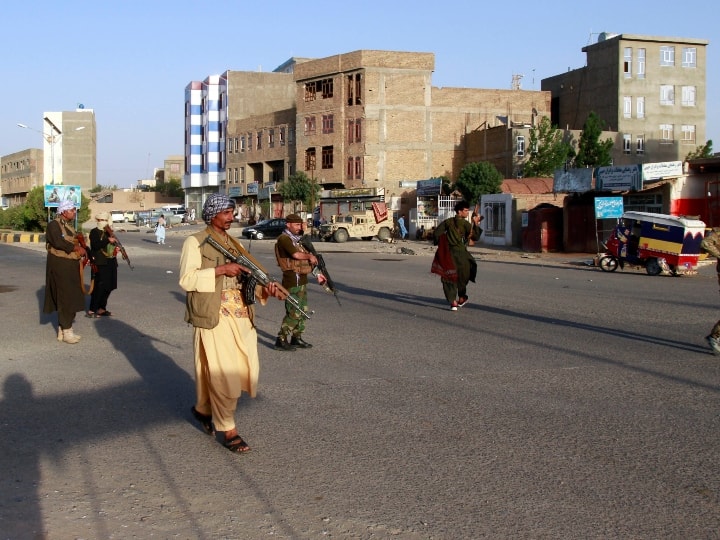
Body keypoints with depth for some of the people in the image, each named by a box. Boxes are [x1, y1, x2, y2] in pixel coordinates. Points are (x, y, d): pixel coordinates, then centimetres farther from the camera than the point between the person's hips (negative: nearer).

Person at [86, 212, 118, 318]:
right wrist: (108, 240, -31)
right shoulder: (94, 232, -4)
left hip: (111, 262, 7)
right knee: (100, 287, -11)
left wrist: (116, 248, 5)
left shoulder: (109, 232, 18)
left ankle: (101, 308, 19)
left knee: (109, 287, 8)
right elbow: (95, 245, -19)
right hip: (100, 263, -7)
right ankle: (91, 310, -6)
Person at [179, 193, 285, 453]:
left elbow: (245, 279, 15)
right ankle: (228, 430, 6)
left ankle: (203, 409, 31)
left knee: (244, 369, 9)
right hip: (214, 317, -7)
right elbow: (186, 279, -12)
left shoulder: (235, 244, 19)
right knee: (222, 373, -6)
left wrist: (264, 289, -5)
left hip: (240, 316, 7)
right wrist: (220, 269, -18)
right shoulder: (195, 242, -2)